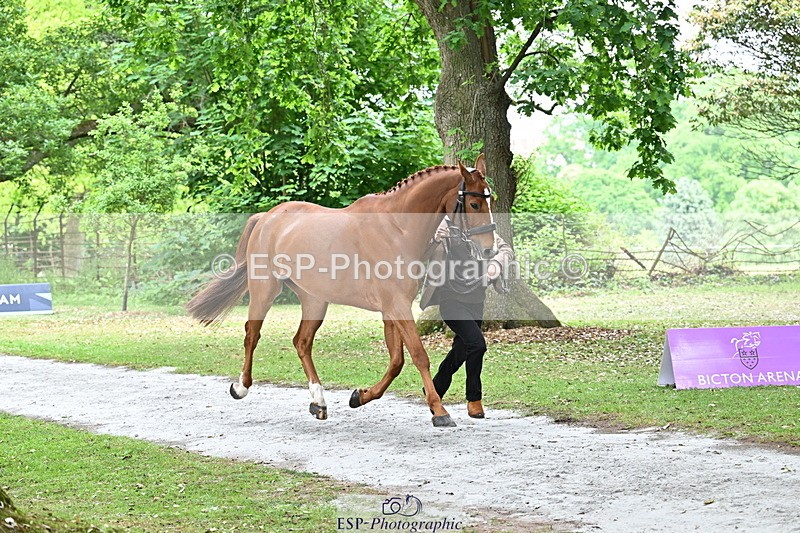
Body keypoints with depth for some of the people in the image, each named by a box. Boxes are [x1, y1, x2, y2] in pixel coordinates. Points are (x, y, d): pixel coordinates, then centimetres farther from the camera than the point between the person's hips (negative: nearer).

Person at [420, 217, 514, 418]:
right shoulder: (444, 226, -6)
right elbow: (422, 253, -12)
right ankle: (474, 398, -7)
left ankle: (435, 390, 36)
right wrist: (435, 239, -33)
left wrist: (496, 263, -13)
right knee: (476, 342, -21)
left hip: (475, 301, 6)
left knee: (463, 348, 13)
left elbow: (506, 249, 8)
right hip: (450, 298, -6)